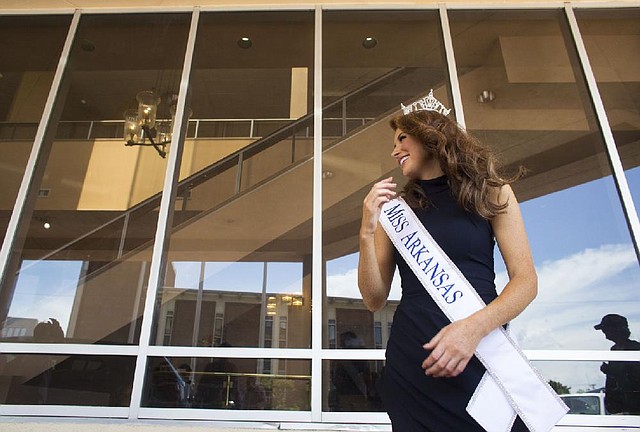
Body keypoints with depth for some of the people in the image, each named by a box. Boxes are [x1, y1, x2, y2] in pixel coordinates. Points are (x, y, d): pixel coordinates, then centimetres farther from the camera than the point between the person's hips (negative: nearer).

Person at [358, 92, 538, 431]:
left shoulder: (491, 192, 4)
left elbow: (526, 279, -4)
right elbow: (374, 300, 3)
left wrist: (474, 327, -20)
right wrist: (367, 233, -10)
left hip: (483, 355, 0)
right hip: (412, 362, 1)